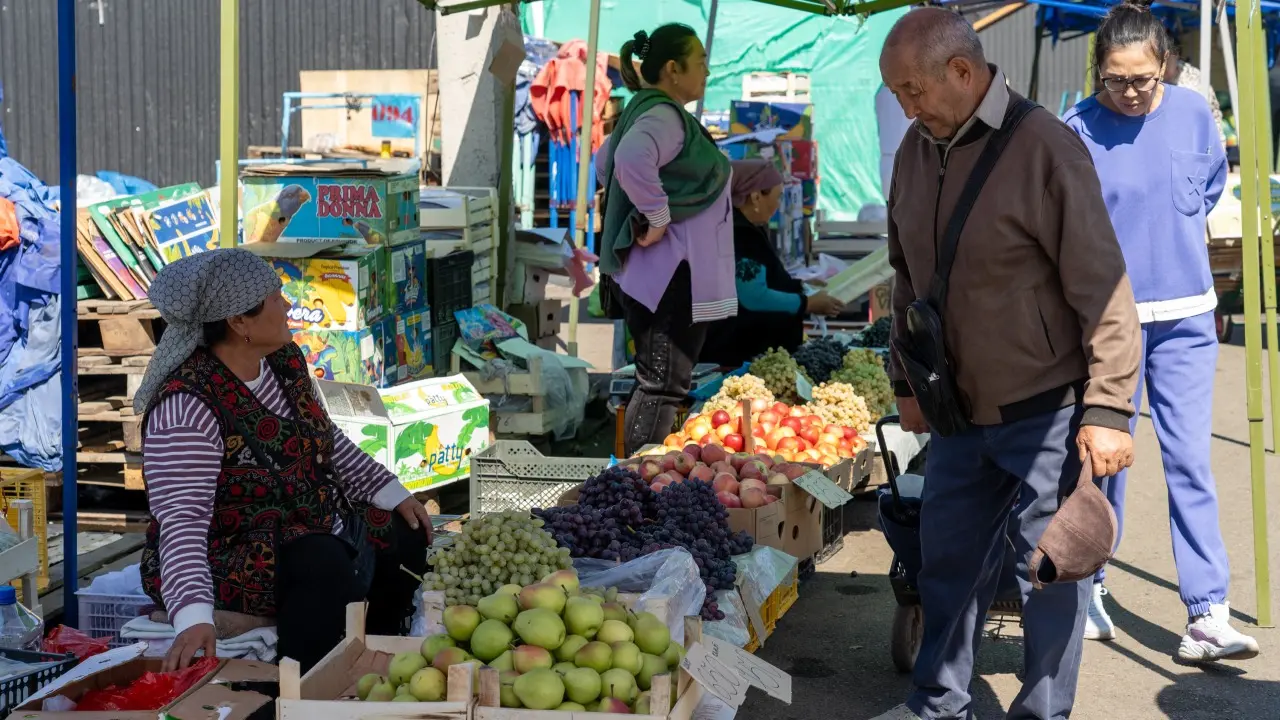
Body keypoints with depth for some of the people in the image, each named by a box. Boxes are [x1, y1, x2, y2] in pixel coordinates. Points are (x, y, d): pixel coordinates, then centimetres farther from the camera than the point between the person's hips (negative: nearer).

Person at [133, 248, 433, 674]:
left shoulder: (285, 360, 0)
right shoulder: (186, 407, -27)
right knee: (323, 562, -34)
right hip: (229, 557, -9)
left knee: (406, 536, 13)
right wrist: (194, 618, -45)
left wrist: (393, 494, 14)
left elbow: (326, 438, 17)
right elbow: (181, 521, -33)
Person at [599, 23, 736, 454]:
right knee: (664, 386, -9)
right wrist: (658, 216, -26)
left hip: (652, 273, 11)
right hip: (670, 273, -11)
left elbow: (606, 160, 30)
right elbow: (633, 159, -38)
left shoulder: (648, 112, 14)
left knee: (655, 382, 16)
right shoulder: (665, 117, -17)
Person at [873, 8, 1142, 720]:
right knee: (949, 557, 15)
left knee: (1051, 569, 2)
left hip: (1046, 414, -7)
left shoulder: (1044, 148, -17)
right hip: (960, 413, 7)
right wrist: (908, 381, 17)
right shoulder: (917, 150, 4)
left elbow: (1102, 289, -17)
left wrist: (1108, 408, -19)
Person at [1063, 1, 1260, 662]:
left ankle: (1207, 616, -2)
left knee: (1189, 461, -2)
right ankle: (1087, 589, 25)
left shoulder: (1193, 111, 0)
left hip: (1184, 316, 2)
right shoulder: (1077, 130, -9)